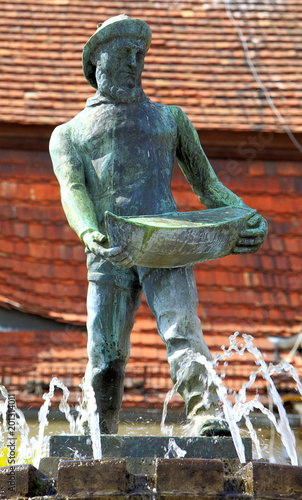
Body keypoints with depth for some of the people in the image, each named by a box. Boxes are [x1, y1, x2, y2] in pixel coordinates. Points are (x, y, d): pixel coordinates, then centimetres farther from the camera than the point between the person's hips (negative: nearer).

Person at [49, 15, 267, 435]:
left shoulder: (170, 119, 29)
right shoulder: (69, 134, 24)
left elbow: (207, 184, 22)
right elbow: (72, 191, 4)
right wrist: (89, 234, -19)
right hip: (109, 254, 0)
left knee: (183, 331, -22)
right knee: (106, 356, -6)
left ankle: (210, 419, -39)